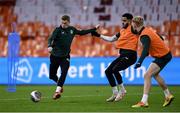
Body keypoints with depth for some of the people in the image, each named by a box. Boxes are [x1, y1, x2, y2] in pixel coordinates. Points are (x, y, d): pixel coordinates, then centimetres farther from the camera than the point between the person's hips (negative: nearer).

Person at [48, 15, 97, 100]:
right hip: (55, 55, -2)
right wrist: (50, 46, -46)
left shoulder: (72, 29, 4)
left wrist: (94, 29, 24)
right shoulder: (58, 30, -11)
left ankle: (57, 91, -25)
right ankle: (59, 84, 37)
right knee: (52, 75, 6)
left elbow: (81, 32, 21)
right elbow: (51, 38, -25)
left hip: (65, 56, 2)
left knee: (64, 73, -20)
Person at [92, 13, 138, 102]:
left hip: (129, 55, -9)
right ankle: (115, 93, 14)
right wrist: (99, 35, 32)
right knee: (108, 71, 7)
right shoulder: (122, 31, 18)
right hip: (122, 55, 9)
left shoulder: (132, 29, -5)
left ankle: (122, 90, -5)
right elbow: (111, 39, 30)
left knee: (115, 70, -24)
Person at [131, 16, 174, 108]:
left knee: (147, 75, -18)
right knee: (155, 74, 27)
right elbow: (160, 39, 19)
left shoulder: (144, 36, -23)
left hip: (162, 57, -10)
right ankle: (168, 96, 39)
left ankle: (144, 102, -23)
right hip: (166, 54, 10)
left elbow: (145, 49, -38)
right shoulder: (148, 30, 5)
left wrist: (140, 62, -49)